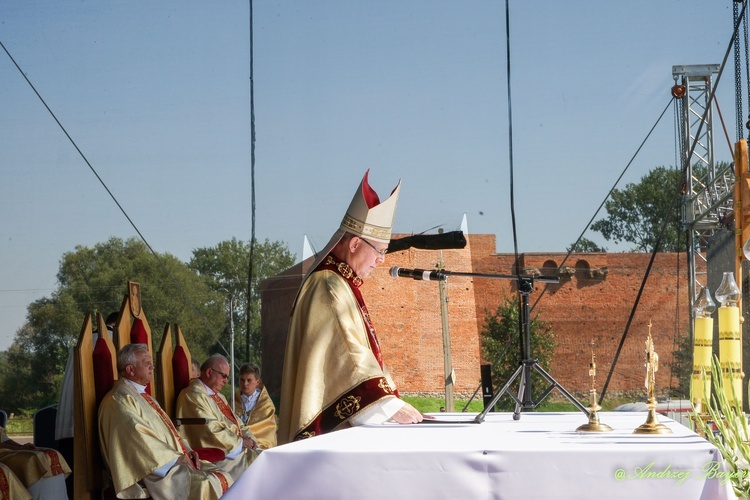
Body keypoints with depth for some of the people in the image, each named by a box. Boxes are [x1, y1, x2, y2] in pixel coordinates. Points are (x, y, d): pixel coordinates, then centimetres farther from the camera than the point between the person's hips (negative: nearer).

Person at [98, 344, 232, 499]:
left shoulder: (143, 397, 22)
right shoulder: (121, 399, -9)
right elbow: (140, 439, -19)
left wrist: (186, 451, 5)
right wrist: (176, 456, -13)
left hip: (172, 462, 10)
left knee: (223, 479, -6)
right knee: (205, 486, -25)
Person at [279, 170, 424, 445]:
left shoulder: (342, 285, 17)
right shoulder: (329, 289, -14)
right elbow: (347, 358, -22)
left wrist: (390, 401, 14)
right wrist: (389, 404, -24)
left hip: (341, 427, 10)